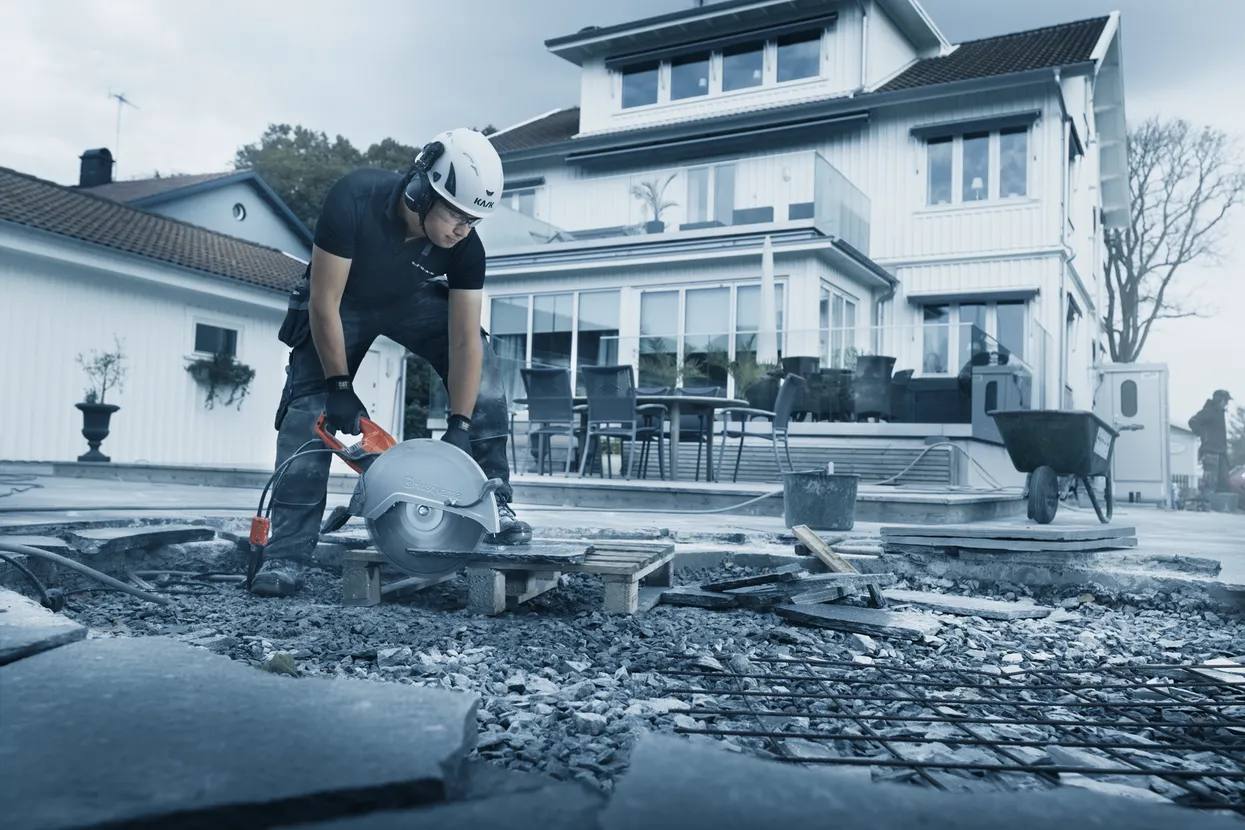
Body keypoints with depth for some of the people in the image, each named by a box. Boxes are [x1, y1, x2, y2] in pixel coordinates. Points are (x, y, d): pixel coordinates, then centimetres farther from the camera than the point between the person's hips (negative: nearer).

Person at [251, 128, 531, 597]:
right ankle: (287, 554, -12)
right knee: (309, 410, -15)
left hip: (411, 303, 3)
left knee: (480, 364, -17)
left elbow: (464, 341, -27)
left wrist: (459, 425, -31)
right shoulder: (353, 200, -38)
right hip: (339, 304, -2)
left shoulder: (467, 248, -29)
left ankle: (493, 501, -11)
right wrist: (339, 387, -27)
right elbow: (324, 303, -31)